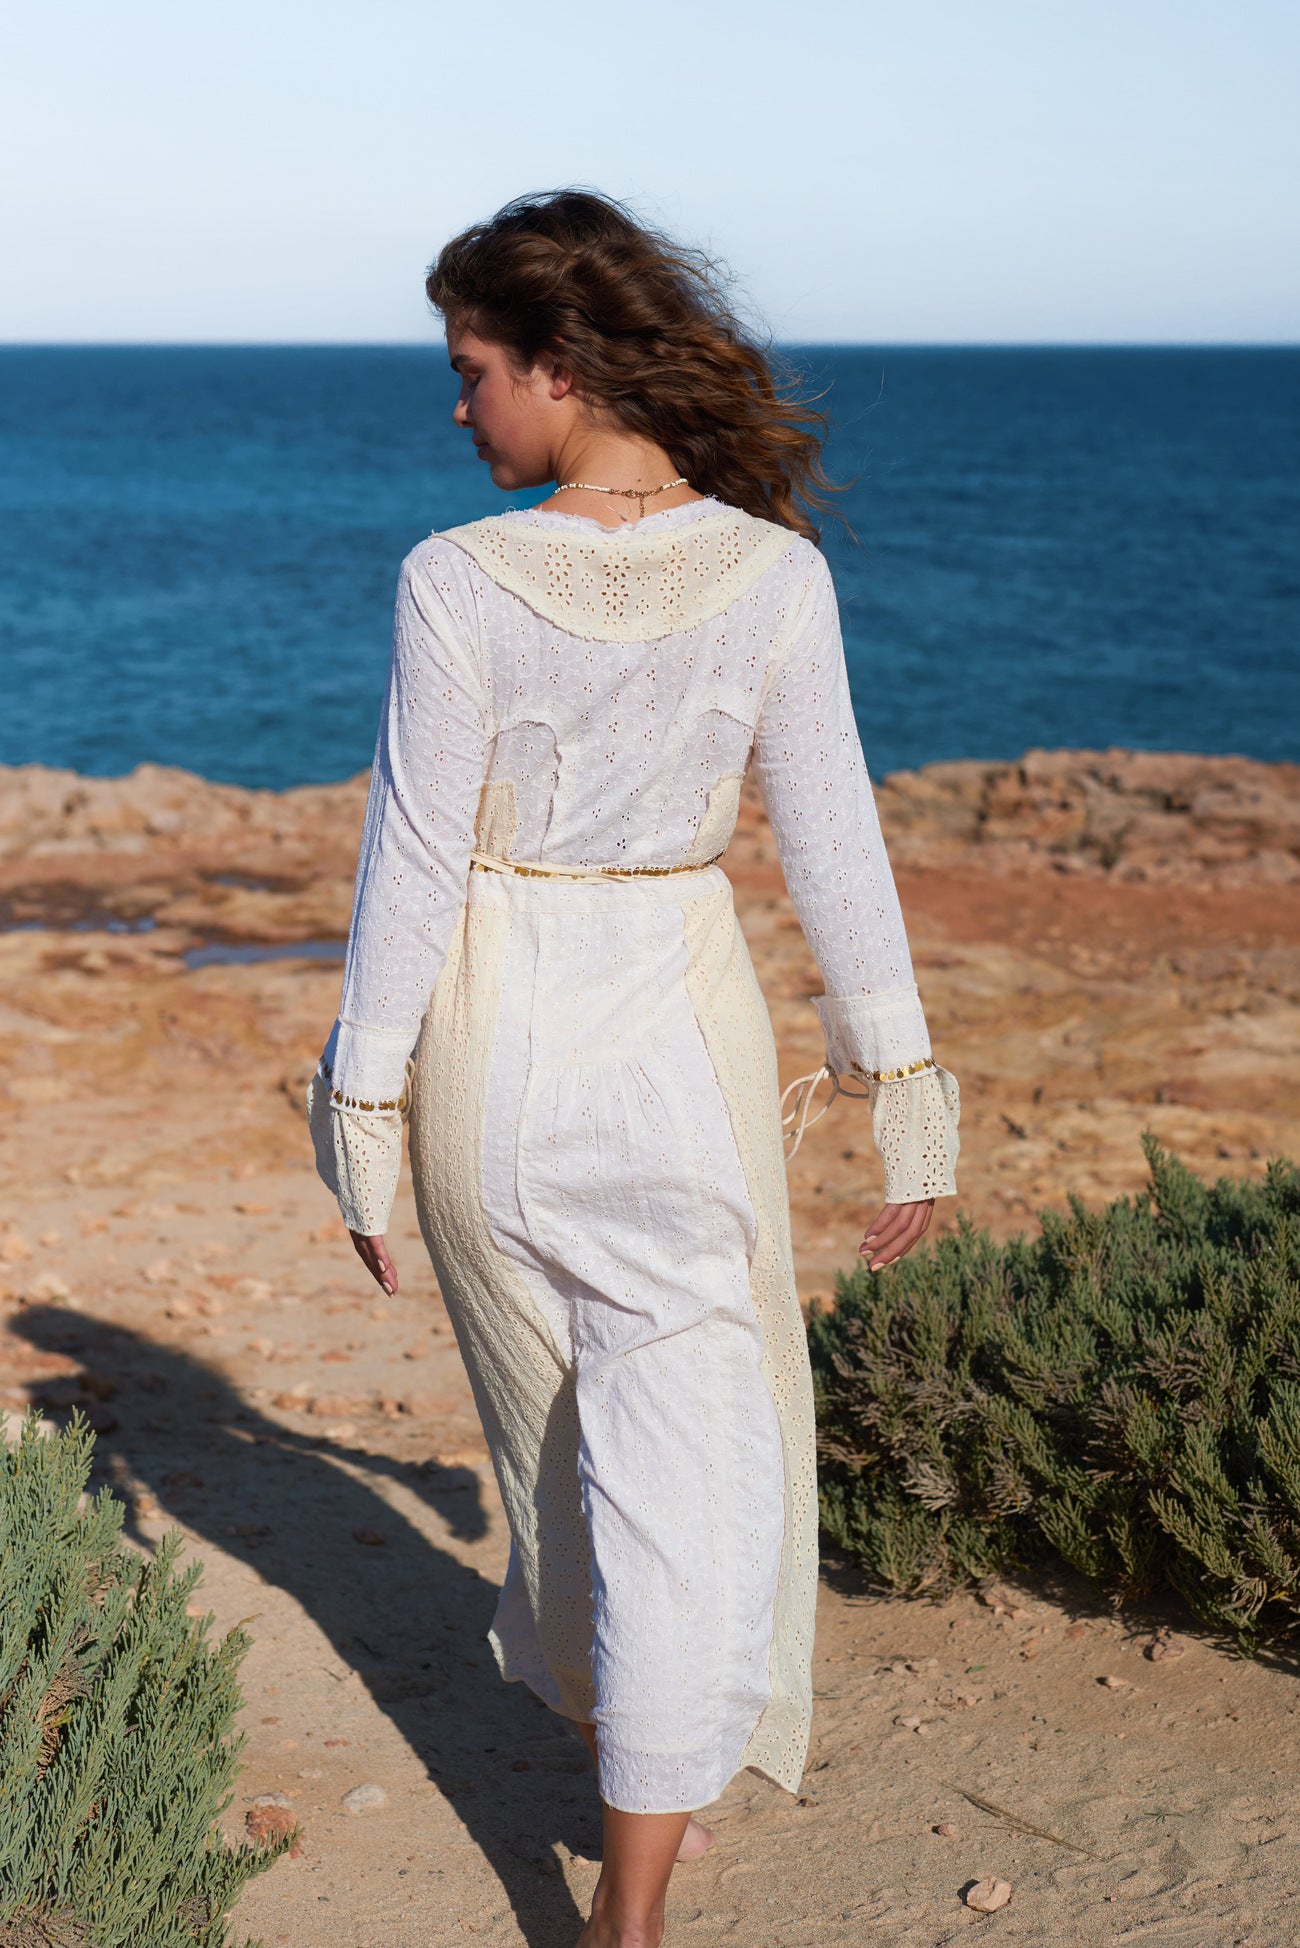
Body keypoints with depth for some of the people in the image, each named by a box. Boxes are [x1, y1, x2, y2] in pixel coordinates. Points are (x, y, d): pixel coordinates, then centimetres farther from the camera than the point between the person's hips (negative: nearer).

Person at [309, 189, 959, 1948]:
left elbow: (413, 865, -11)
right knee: (686, 1442, 7)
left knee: (557, 1421, 21)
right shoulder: (776, 576, -8)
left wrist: (368, 1111, 0)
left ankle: (623, 1750, 44)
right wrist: (904, 1094, 5)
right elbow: (837, 851, -4)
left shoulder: (460, 582, -15)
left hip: (495, 1036, 0)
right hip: (681, 1031, 0)